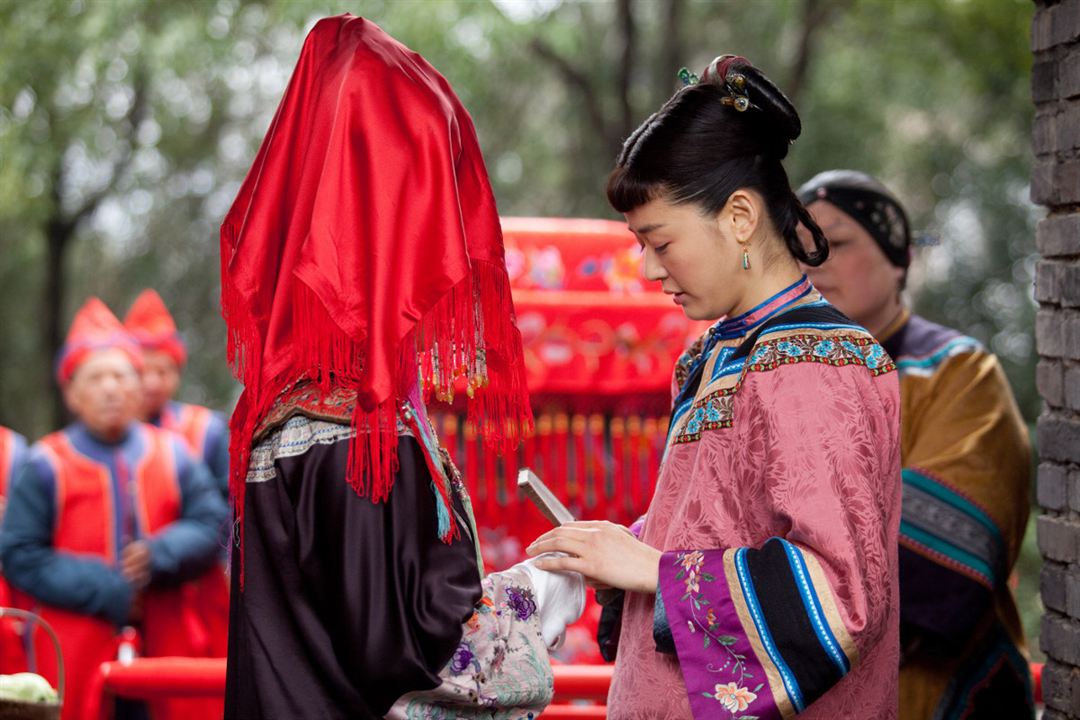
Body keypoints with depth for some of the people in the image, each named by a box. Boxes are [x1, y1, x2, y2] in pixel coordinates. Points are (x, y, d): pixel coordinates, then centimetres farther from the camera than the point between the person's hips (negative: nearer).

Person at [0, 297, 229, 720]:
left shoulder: (171, 455, 12)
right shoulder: (46, 465, 1)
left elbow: (211, 525, 9)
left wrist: (159, 555, -12)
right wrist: (108, 593, -11)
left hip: (161, 647, 3)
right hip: (75, 652, -3)